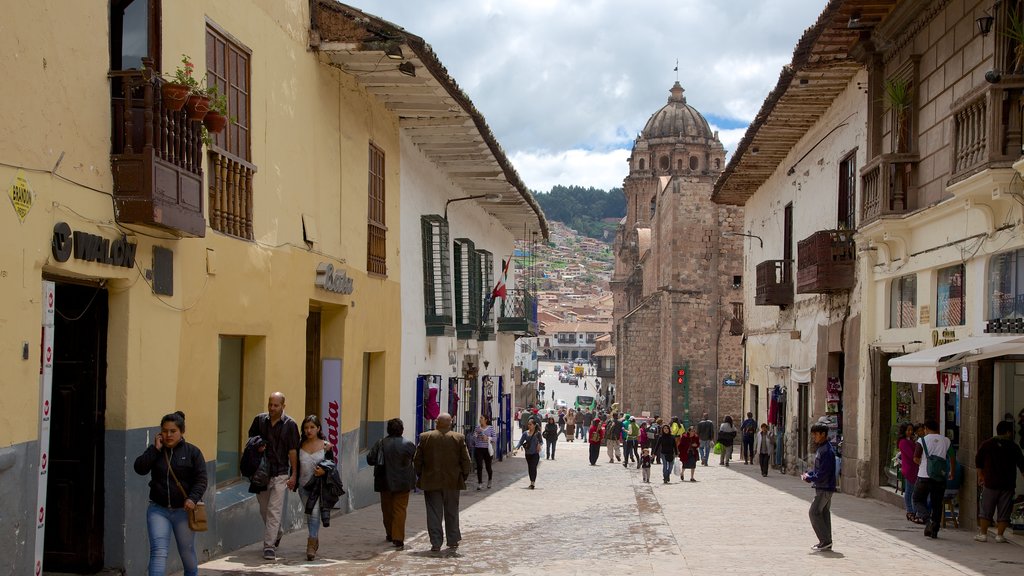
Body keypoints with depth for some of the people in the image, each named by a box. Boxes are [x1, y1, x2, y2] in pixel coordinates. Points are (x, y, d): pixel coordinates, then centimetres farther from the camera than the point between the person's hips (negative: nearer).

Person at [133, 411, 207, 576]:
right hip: (158, 509, 1)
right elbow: (140, 468, -10)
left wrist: (193, 498, -21)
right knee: (158, 551, -12)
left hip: (183, 510, -1)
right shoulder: (154, 451, 5)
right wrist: (155, 448, -13)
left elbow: (201, 479, -5)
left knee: (187, 553, 12)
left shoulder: (192, 451, -1)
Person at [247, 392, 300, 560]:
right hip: (261, 471, 4)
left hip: (280, 473, -4)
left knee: (274, 510, -9)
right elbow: (250, 438, 17)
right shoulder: (259, 420, 4)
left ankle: (269, 545, -8)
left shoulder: (290, 425, -5)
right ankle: (277, 533, 39)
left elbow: (293, 451, -3)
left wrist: (294, 475, -5)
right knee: (264, 509, 14)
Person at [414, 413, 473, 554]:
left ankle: (436, 544, 2)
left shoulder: (425, 437, -3)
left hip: (431, 482, 0)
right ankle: (453, 543, 18)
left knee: (434, 513, 4)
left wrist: (421, 476, 12)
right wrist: (463, 476, 10)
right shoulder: (459, 438, -4)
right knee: (452, 513, 13)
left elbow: (417, 460, 1)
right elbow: (466, 461, -3)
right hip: (452, 482, 0)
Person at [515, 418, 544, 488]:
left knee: (533, 468, -12)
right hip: (528, 453, 4)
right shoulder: (525, 433, 4)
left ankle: (532, 483, -14)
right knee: (529, 468, 11)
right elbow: (521, 442, 0)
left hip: (535, 453, -4)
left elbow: (541, 441, 4)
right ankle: (532, 482, 22)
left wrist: (539, 444, -19)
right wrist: (516, 449, -14)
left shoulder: (537, 433, -3)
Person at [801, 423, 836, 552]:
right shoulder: (821, 449, 12)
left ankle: (825, 541, -5)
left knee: (814, 513, -8)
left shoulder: (827, 451, -20)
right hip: (823, 488, 10)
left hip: (824, 488, -10)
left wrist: (809, 478, -12)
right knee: (824, 513, 12)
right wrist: (808, 473, 4)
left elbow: (823, 473, -23)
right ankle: (826, 542, 17)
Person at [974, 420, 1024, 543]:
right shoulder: (1014, 447, -1)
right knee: (1004, 511, 6)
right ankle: (1000, 535, 4)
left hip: (990, 483, 0)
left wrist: (980, 475, 22)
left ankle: (983, 534, 6)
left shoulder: (986, 444, 1)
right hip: (1008, 484, 0)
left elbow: (978, 461, 9)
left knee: (986, 510, 7)